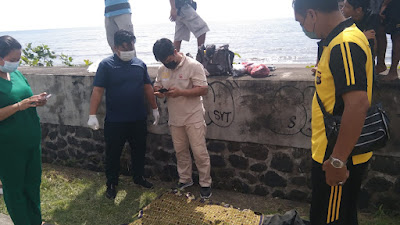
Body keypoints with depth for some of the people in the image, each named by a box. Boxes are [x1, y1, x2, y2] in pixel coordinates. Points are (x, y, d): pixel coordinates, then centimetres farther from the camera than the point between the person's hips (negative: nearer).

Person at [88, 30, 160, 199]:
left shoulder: (140, 64, 5)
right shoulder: (106, 65, -7)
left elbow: (148, 88, 12)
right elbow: (97, 91, -10)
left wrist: (155, 109, 14)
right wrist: (92, 115, -15)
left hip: (138, 119, 4)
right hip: (114, 121, -4)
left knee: (139, 150, 16)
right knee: (113, 153, 8)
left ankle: (138, 177, 36)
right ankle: (111, 184, 25)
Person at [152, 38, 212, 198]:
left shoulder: (193, 66, -14)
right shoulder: (162, 69, 5)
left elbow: (203, 89, -18)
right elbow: (157, 85, 17)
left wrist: (180, 92, -26)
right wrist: (158, 92, -8)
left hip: (193, 118, -6)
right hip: (175, 118, 6)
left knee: (199, 152, -2)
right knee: (180, 151, 16)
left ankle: (205, 183, 14)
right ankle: (185, 179, 32)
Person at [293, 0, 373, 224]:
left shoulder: (345, 44, -23)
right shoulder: (349, 36, 11)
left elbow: (358, 103, -33)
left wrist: (337, 160, -29)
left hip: (338, 158, -10)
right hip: (336, 154, 10)